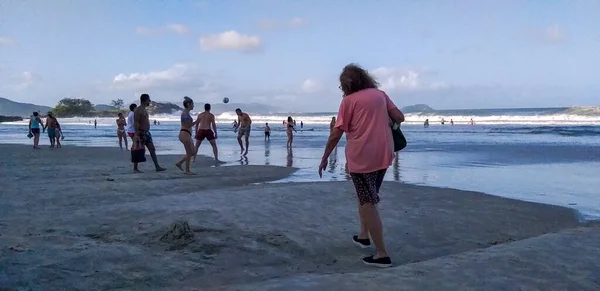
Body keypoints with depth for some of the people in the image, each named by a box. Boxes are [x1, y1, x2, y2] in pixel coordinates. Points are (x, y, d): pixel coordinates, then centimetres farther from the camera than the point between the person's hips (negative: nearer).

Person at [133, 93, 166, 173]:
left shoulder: (144, 110, 16)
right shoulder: (138, 110, -13)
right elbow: (136, 123, -20)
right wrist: (137, 135, -25)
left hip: (146, 133, 9)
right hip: (141, 133, -9)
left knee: (152, 150, 5)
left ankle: (157, 167, 6)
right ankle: (135, 168, 7)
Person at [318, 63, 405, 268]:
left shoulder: (349, 100, -3)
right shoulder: (380, 94, 10)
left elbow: (336, 134, -6)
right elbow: (399, 118, 6)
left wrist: (325, 158, 3)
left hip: (361, 156, -6)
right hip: (383, 155, 6)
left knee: (368, 203, -1)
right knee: (366, 197, 24)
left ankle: (382, 254, -3)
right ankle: (364, 236, 33)